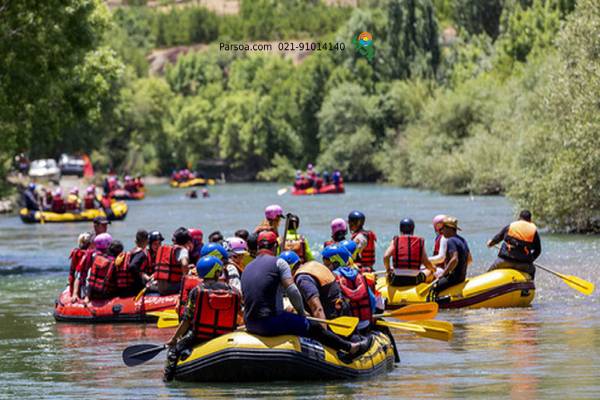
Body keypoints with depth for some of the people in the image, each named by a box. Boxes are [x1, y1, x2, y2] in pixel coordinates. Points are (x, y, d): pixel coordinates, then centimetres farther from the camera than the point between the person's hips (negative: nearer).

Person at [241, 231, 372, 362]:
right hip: (270, 321, -7)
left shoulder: (247, 269, 16)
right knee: (314, 328, 9)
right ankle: (351, 348, 18)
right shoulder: (278, 263, -3)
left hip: (250, 325, 7)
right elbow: (292, 290, -13)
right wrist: (301, 312, 3)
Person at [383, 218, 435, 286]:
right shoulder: (420, 242, 2)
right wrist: (433, 268, 21)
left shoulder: (395, 241, 2)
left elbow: (386, 256, -10)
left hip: (396, 280, 1)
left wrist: (388, 269, 9)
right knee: (430, 271, 29)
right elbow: (426, 262, -2)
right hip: (414, 280, -1)